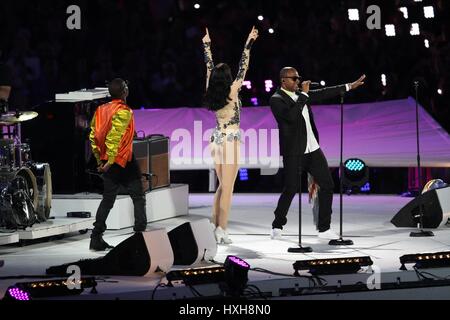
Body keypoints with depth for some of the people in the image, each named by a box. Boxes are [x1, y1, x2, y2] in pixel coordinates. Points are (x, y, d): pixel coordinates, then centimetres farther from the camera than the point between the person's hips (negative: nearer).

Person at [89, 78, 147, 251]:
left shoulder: (101, 110, 7)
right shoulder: (124, 112, -14)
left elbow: (93, 136, 8)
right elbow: (113, 137, -23)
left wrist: (100, 159, 14)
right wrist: (110, 161, -20)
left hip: (107, 161, 7)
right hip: (124, 161, -7)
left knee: (108, 199, 12)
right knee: (138, 197, 5)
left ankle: (96, 238, 8)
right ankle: (140, 234, 2)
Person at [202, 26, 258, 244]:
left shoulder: (211, 92, 2)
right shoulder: (232, 92, -12)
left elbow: (209, 67, 12)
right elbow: (243, 68, -11)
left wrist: (207, 45, 22)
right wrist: (248, 45, -7)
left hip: (217, 139, 7)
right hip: (231, 140, -7)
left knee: (222, 186, 15)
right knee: (228, 187, -4)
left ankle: (214, 226, 11)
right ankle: (222, 230, -7)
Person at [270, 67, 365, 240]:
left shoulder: (300, 95, 12)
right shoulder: (277, 99, -10)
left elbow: (322, 94, 18)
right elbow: (291, 116, -26)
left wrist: (349, 86, 17)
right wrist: (304, 94, -18)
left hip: (312, 149, 7)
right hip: (294, 153, -7)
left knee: (327, 185, 4)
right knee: (290, 189, -7)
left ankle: (324, 228, 9)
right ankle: (277, 227, 12)